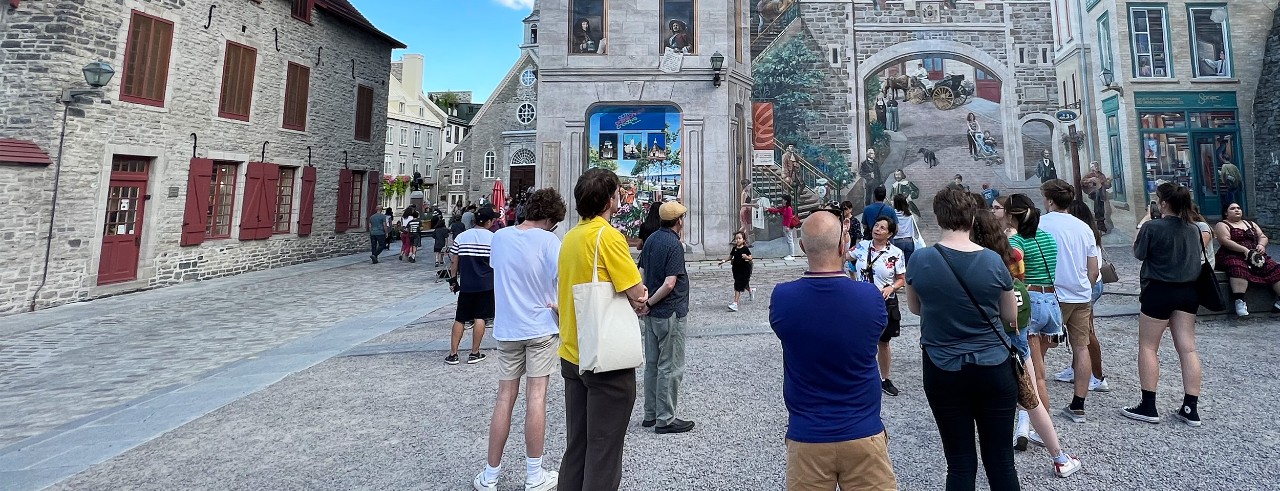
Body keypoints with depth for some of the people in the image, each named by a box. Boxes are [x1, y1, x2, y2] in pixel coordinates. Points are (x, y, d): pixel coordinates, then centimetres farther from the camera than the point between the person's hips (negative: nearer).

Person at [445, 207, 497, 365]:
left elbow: (454, 262, 5)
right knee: (479, 318, 5)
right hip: (486, 284, -2)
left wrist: (453, 280, 14)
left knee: (460, 319, 9)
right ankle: (474, 353, 8)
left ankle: (453, 354, 10)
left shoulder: (461, 237, 4)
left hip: (465, 284, 2)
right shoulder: (492, 237, -4)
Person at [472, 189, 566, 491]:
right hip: (541, 328, -3)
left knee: (505, 398, 10)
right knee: (536, 397, 2)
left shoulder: (499, 237, 3)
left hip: (507, 328, 4)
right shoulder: (548, 240, -11)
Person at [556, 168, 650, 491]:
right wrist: (640, 299, 4)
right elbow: (639, 296, -18)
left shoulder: (570, 237, 8)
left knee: (576, 446, 19)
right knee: (604, 452, 5)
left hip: (572, 355, 8)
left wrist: (634, 299, 2)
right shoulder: (608, 235, -16)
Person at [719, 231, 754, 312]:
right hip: (736, 269, 6)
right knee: (744, 284, 23)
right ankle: (751, 291, 57)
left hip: (744, 269, -6)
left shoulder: (745, 249, -10)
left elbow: (750, 258, -8)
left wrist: (746, 257, -28)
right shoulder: (734, 249, 4)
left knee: (738, 286, -11)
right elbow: (730, 257, 12)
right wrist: (723, 260, -1)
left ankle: (735, 304, -12)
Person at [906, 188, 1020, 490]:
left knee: (960, 463, 9)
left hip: (943, 372, 0)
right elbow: (1011, 315, 5)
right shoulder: (993, 261, -9)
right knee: (1001, 459, 12)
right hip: (993, 369, 1)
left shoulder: (920, 260, -10)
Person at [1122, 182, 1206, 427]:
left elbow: (1139, 254, -4)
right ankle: (1191, 409, 12)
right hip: (1188, 291, 6)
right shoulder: (1194, 229, 6)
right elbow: (1197, 256, 17)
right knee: (1188, 348, 7)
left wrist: (1142, 228, 6)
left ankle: (1148, 407, 7)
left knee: (1148, 347, 4)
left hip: (1159, 290, -6)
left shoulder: (1153, 227, -15)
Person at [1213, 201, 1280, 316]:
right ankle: (1239, 301, -49)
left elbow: (1263, 237, 21)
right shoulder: (1222, 225, 6)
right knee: (1238, 268, -38)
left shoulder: (1251, 224, 28)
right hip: (1233, 256, -7)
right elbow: (1225, 241, -9)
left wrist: (1261, 245, -3)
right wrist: (1245, 250, -19)